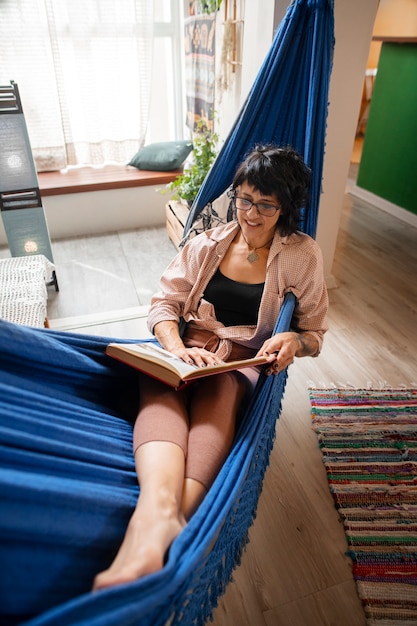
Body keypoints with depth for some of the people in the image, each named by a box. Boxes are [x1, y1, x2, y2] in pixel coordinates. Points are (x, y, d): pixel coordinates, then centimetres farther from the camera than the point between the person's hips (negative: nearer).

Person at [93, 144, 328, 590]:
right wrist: (177, 348, -16)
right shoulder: (209, 243, 12)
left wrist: (293, 341, -14)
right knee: (159, 385, -34)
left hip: (247, 362, -1)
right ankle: (158, 507, -58)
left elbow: (315, 333, 11)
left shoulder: (302, 256, 8)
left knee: (218, 389, -38)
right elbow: (163, 304, 6)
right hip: (189, 352, 2)